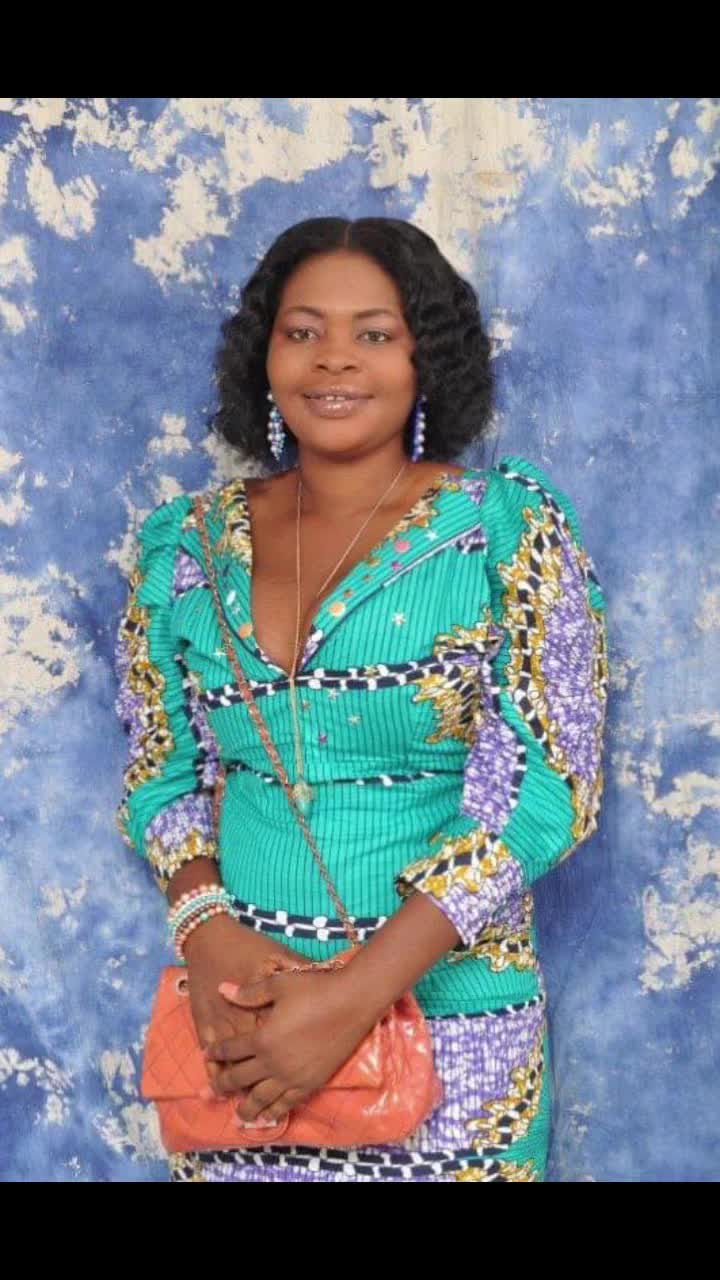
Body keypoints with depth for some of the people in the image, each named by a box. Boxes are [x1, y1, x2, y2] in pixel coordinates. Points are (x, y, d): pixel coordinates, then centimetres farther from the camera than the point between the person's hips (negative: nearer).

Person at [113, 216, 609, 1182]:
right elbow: (160, 773, 8)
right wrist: (209, 931, -12)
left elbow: (543, 789, -13)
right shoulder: (190, 543, 2)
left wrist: (357, 995, -19)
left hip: (448, 1009, -2)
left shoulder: (510, 527, -8)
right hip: (238, 1005, 3)